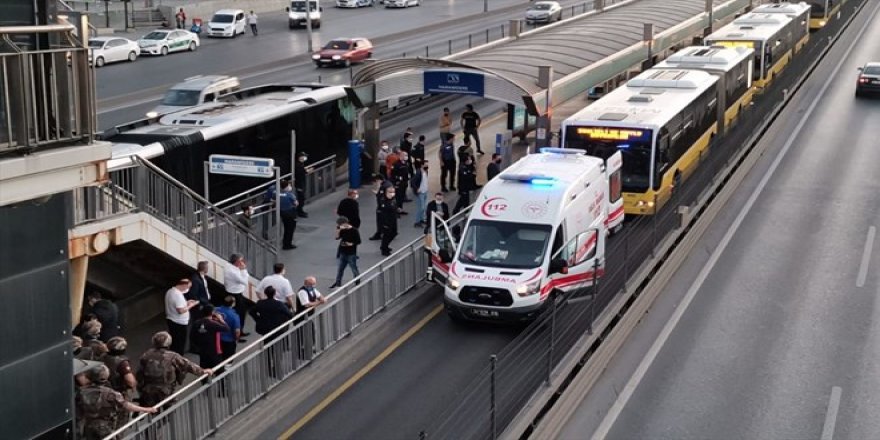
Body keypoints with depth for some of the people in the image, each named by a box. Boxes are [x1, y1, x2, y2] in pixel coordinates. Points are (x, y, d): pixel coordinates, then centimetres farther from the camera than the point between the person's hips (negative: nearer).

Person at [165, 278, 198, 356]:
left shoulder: (170, 291, 5)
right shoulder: (178, 295, -26)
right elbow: (181, 310, -29)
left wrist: (186, 302, 10)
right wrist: (191, 305, -16)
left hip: (171, 320, 9)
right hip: (179, 323, -9)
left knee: (174, 342, 20)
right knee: (180, 344, 4)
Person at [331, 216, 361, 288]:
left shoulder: (354, 230, -15)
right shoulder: (343, 230, 3)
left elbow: (358, 241, -11)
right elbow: (337, 237, -3)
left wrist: (351, 244, -21)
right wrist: (338, 230, -14)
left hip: (351, 254, -7)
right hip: (343, 253, 7)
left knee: (354, 268, 0)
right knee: (340, 268, 16)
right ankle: (338, 282, 29)